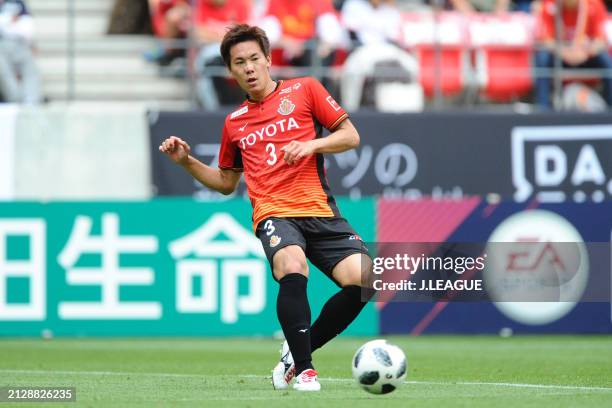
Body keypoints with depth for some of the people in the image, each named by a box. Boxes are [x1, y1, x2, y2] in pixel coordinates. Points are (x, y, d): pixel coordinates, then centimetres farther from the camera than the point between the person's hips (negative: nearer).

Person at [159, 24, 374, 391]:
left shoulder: (304, 90, 10)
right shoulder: (235, 122, 20)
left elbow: (350, 136, 7)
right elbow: (226, 182, 31)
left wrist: (312, 144, -9)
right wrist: (187, 161, 17)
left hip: (320, 210, 0)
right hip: (274, 214, 0)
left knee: (362, 280, -20)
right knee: (292, 269, -34)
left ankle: (298, 352, 1)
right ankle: (303, 370, -25)